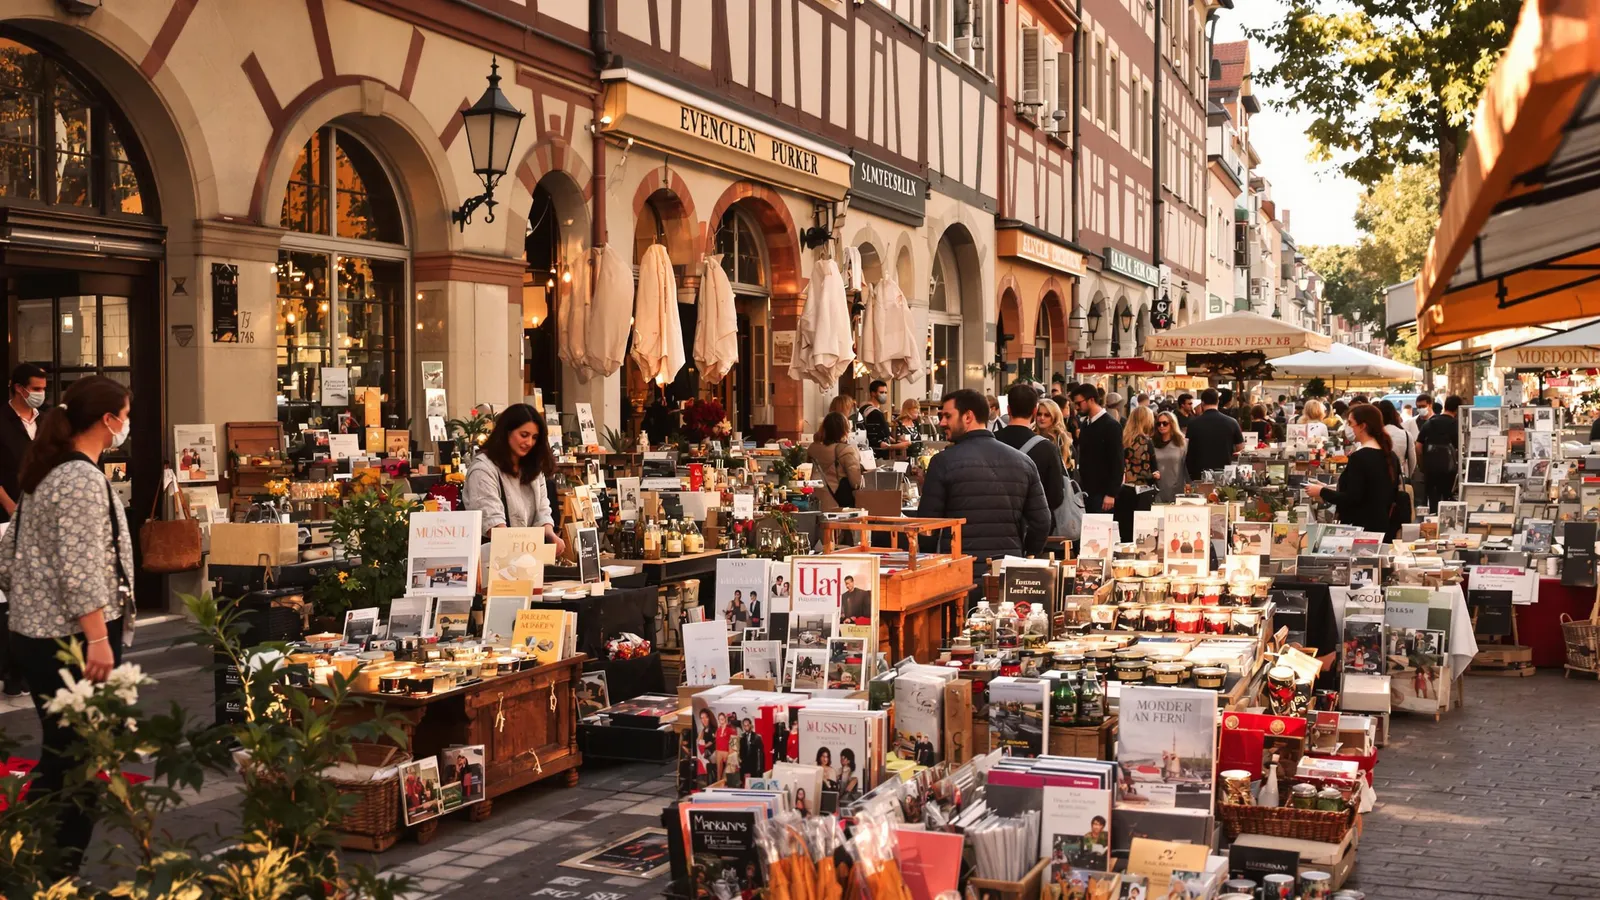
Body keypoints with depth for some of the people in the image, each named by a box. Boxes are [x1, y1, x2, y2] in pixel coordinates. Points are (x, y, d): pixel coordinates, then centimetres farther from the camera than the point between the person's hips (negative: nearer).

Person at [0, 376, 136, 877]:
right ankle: (57, 873, 4)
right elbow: (79, 569, -22)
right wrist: (98, 639, -23)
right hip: (72, 640, -10)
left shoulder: (45, 473, 14)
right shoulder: (83, 478, -15)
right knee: (76, 764, -2)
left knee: (59, 758, 16)